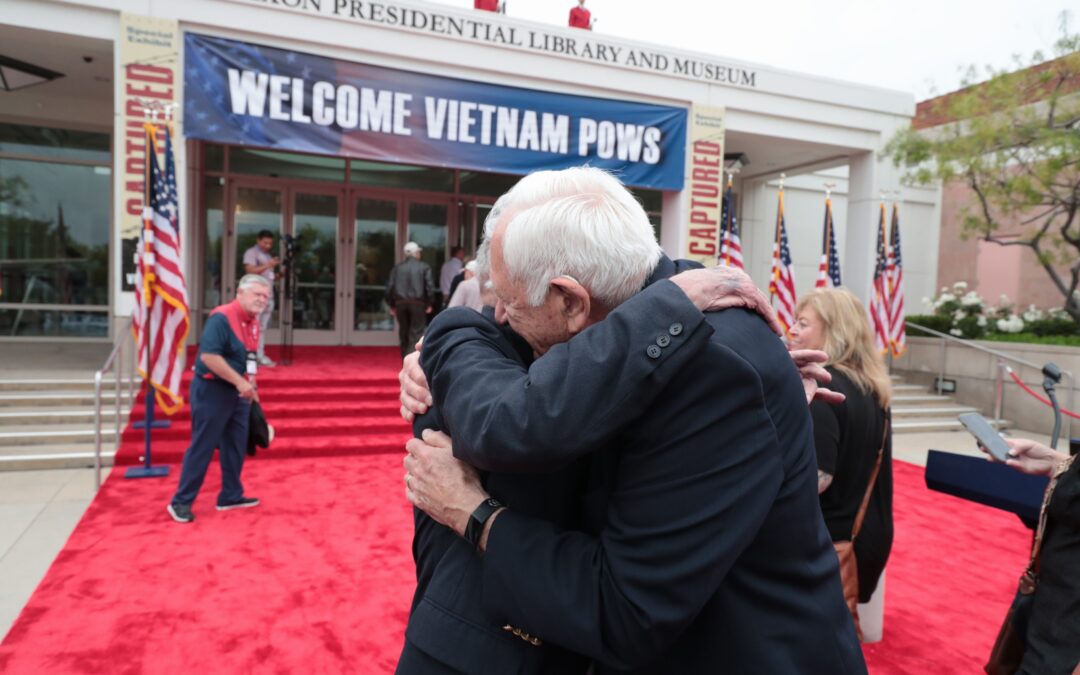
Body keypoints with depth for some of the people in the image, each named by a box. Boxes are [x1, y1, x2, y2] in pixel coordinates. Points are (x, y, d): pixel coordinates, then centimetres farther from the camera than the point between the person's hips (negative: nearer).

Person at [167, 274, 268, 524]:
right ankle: (181, 502, 13)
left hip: (237, 393, 9)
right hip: (211, 390, -9)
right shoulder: (221, 317, -19)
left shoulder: (253, 322, 9)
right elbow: (208, 355, -27)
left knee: (236, 446, 13)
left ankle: (231, 496, 26)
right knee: (202, 447, -1)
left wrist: (248, 386, 13)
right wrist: (239, 382, -25)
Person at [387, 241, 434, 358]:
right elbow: (429, 286, -8)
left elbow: (390, 287, 1)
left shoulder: (397, 267, 6)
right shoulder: (424, 267, -1)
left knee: (404, 332, 14)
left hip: (400, 303, 3)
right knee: (416, 333, -2)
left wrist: (392, 305, 9)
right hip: (418, 303, -3)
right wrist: (429, 304, 1)